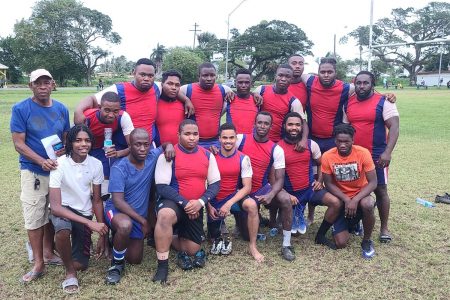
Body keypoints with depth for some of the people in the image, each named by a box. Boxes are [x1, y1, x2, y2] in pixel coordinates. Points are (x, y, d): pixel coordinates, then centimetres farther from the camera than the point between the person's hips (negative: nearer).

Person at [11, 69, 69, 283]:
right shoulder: (20, 109, -8)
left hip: (58, 169, 4)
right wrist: (42, 161, -24)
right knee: (34, 218, 1)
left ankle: (48, 253, 30)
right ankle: (38, 263, 12)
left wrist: (65, 149, -11)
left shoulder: (61, 109, 4)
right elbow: (18, 143, -11)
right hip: (33, 171, -4)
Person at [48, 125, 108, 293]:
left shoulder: (96, 164, -11)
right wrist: (90, 223, -36)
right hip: (62, 209, -3)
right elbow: (55, 206, -28)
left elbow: (97, 200, -2)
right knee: (63, 229, -39)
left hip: (84, 213, 3)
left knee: (80, 265, -3)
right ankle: (69, 271, -12)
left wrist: (102, 235, -5)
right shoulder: (59, 164, -23)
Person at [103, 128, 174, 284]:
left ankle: (118, 239, 42)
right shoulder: (119, 168, -21)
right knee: (125, 225, -41)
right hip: (117, 211, -5)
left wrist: (169, 146, -13)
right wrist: (143, 220, -26)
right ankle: (117, 263, -12)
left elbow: (164, 146, 13)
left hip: (139, 216, 5)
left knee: (135, 260, 11)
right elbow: (118, 201, -24)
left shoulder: (152, 157, -8)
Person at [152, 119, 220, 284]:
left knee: (192, 250, 5)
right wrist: (184, 203, -23)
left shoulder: (207, 155, 1)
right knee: (165, 215, -40)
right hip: (173, 202, -4)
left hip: (196, 207, 5)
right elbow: (162, 187, -16)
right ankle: (162, 266, -23)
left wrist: (200, 202, -16)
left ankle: (171, 240, 40)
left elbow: (215, 184, 1)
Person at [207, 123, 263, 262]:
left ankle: (252, 246, -17)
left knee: (251, 205, -33)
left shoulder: (243, 159, -9)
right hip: (215, 200, 1)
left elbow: (247, 187, -13)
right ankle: (219, 222, 39)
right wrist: (209, 206, -12)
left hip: (234, 197, -1)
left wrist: (229, 203, -24)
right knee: (214, 235, 3)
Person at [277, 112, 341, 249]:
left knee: (336, 203, -19)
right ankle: (295, 213, 26)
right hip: (289, 192, -2)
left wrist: (319, 181, 1)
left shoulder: (311, 144, 2)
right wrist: (286, 195, -19)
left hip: (310, 188, 2)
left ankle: (320, 235, 2)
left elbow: (321, 164, 18)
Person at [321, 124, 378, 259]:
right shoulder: (327, 156, -15)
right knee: (340, 243, -10)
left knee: (367, 204, -39)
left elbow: (373, 182, -17)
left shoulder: (363, 153, -18)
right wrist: (346, 200, -21)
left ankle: (366, 241, -9)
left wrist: (355, 200, -29)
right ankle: (351, 223, 27)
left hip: (360, 195, -1)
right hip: (341, 199, 1)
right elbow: (329, 184, -8)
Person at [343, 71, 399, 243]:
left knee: (380, 190, 4)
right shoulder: (348, 103, 6)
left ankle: (384, 228, 16)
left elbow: (394, 127, -13)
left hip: (376, 155, -4)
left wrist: (387, 152, -22)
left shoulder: (383, 102, -7)